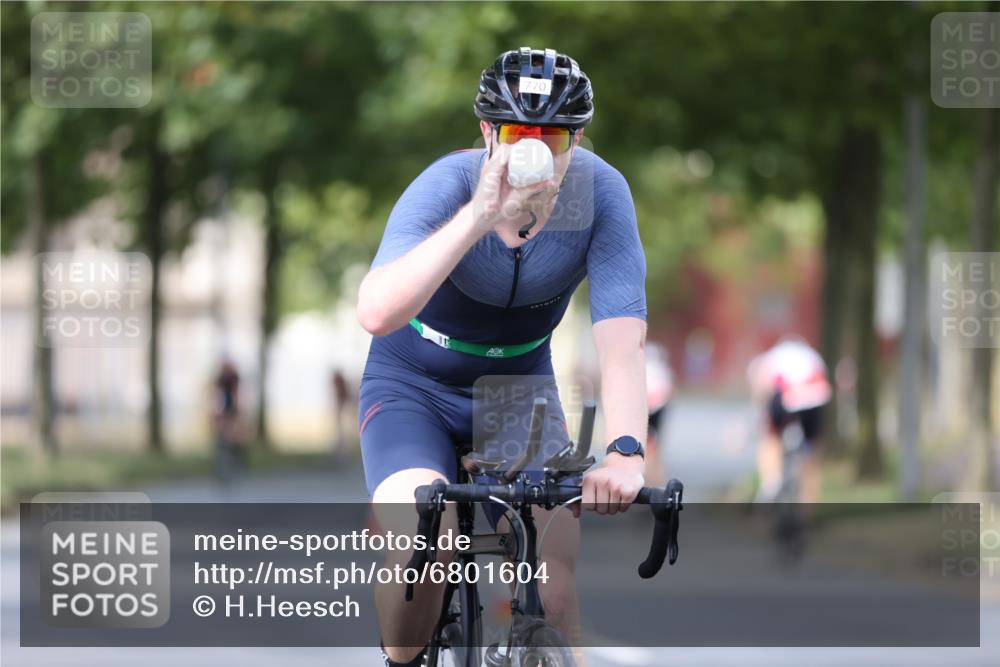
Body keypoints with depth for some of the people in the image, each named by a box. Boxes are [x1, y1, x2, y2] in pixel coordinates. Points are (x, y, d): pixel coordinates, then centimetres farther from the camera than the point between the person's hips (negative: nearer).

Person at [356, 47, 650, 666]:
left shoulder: (600, 192, -22)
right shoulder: (447, 186, -28)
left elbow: (622, 337, -30)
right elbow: (377, 312, -44)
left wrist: (625, 452, -46)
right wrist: (481, 215, -52)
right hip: (414, 388, -2)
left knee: (555, 563, -17)